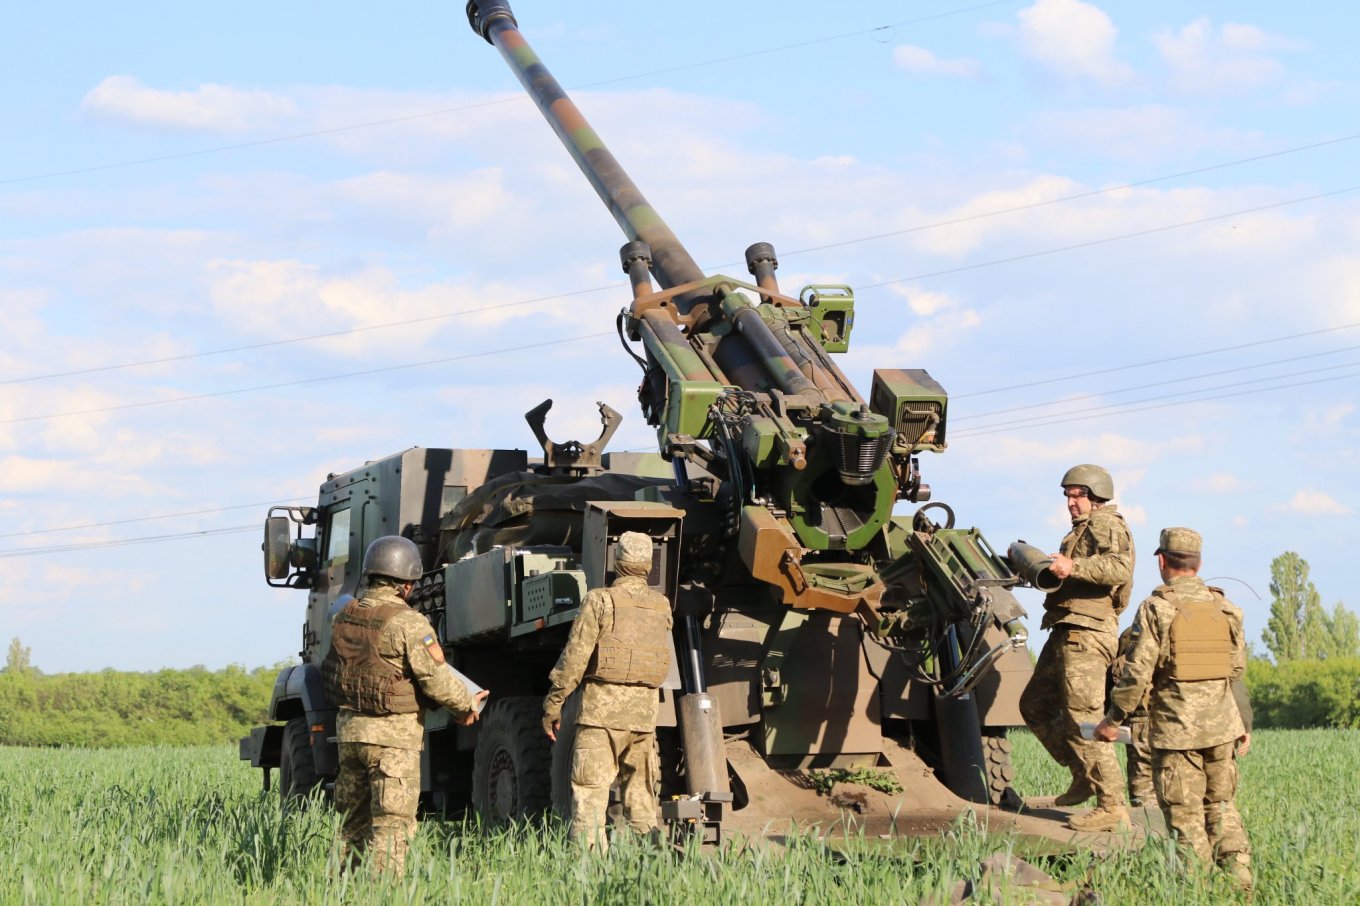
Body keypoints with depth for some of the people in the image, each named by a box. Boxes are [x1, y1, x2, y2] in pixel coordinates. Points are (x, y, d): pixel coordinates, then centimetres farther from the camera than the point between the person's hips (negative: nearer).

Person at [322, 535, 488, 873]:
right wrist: (467, 705, 1)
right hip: (393, 735, -7)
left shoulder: (344, 617, 6)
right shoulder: (409, 623, -16)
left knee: (352, 823, 16)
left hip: (349, 728, 7)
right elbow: (435, 677, -16)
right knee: (392, 823, -4)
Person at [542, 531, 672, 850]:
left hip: (602, 707, -5)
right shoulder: (662, 606, 9)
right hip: (645, 711, 5)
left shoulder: (600, 601, -6)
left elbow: (574, 657, -7)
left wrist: (553, 705, -2)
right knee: (641, 792, 14)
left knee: (590, 790, -6)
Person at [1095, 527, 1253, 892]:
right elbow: (1237, 672, 11)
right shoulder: (1225, 608, 7)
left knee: (1185, 814, 1)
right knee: (1220, 805, 16)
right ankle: (1239, 876, 8)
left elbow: (1137, 672, -12)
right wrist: (1244, 724, 20)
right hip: (1222, 726, 5)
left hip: (1176, 728, -5)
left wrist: (1113, 719, -2)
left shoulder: (1156, 608, -9)